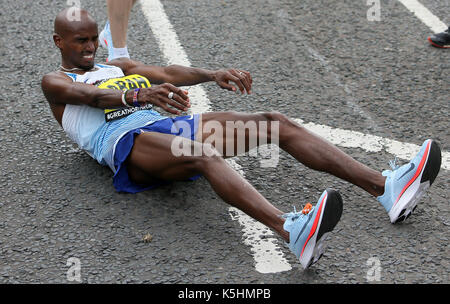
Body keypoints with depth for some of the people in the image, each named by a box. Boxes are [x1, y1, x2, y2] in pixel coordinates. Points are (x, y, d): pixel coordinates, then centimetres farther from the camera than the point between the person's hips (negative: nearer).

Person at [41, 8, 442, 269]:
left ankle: (386, 187, -24)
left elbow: (166, 73, 17)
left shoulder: (117, 66, 34)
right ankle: (292, 230, -66)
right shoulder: (55, 83, 15)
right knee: (203, 154, -41)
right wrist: (138, 94, -32)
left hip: (167, 125, 7)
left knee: (275, 122, -13)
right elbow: (90, 95, -10)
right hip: (127, 142, -6)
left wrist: (212, 75, -4)